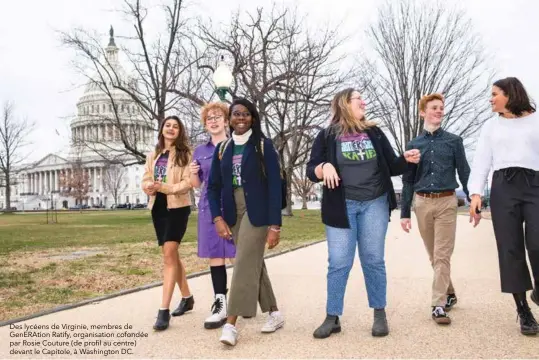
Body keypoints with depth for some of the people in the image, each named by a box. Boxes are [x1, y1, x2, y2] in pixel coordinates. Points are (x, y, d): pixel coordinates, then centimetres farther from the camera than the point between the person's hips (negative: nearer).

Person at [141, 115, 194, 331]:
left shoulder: (185, 154, -3)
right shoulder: (153, 156, 14)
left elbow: (188, 182, -12)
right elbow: (146, 180, 9)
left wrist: (163, 186, -24)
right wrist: (150, 187, -15)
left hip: (178, 207, -6)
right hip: (158, 208, 6)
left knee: (169, 255, -14)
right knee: (171, 254, 12)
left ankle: (164, 309, -12)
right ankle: (187, 297, 27)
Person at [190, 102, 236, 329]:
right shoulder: (200, 151, 14)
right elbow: (196, 184, 16)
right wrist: (192, 173, -4)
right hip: (210, 208, 3)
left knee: (240, 254, -2)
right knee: (215, 255, 3)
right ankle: (220, 304, 9)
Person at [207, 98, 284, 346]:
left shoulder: (263, 145, -4)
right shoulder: (222, 149, 8)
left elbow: (275, 185, -9)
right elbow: (213, 186, 8)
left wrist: (275, 225, -14)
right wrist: (218, 218, -6)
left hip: (257, 212, -5)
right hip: (233, 214, 5)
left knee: (244, 264, -8)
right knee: (254, 264, 11)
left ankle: (231, 324, -4)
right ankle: (275, 314, 24)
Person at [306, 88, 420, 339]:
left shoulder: (374, 133, 9)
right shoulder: (328, 136, 1)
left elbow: (391, 167, 11)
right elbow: (311, 171, -2)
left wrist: (406, 159, -7)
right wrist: (325, 167, -22)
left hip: (375, 204, 2)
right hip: (342, 207, -2)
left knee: (373, 260, 7)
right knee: (339, 263, 0)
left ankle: (379, 315, 20)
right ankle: (332, 318, 11)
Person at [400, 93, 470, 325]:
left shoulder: (454, 141, 4)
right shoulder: (413, 145, 8)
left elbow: (465, 173, 4)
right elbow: (407, 180, 9)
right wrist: (404, 213, 5)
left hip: (446, 202, -2)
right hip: (422, 203, 2)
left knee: (442, 256, -5)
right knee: (434, 256, 11)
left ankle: (438, 305, -2)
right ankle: (449, 294, 29)